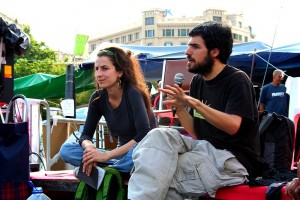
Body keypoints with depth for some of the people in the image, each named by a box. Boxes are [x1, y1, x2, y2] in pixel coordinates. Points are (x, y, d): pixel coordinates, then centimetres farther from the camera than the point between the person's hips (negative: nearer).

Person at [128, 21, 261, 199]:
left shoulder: (237, 80, -8)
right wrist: (179, 107, -5)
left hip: (234, 160, -7)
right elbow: (196, 133, 12)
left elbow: (232, 126, -23)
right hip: (206, 149, 7)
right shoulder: (198, 81, 12)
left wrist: (194, 103, -28)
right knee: (159, 136, -20)